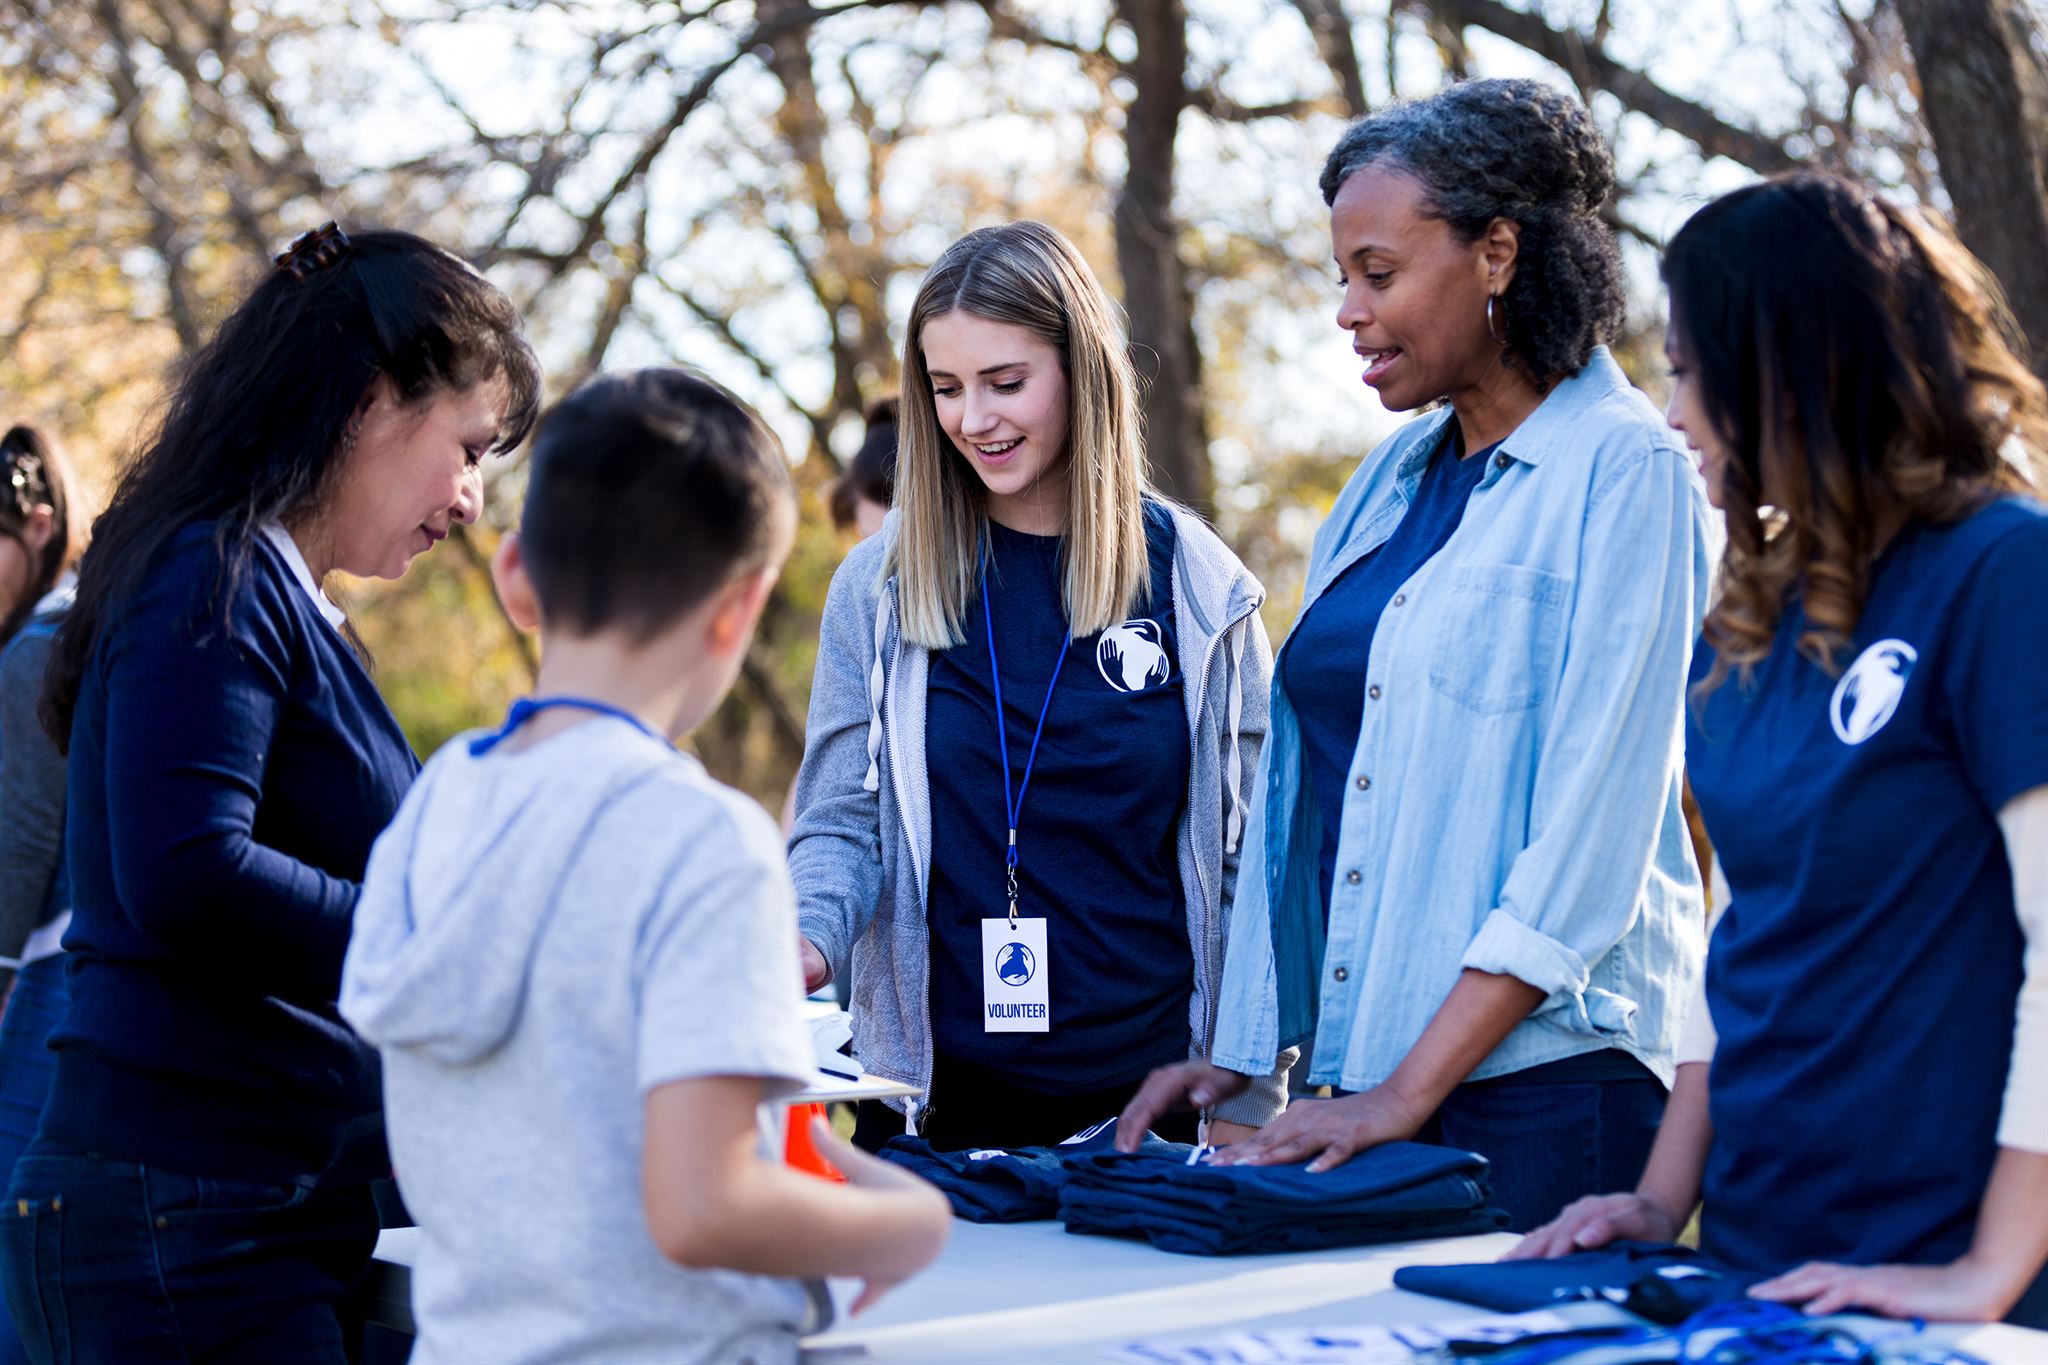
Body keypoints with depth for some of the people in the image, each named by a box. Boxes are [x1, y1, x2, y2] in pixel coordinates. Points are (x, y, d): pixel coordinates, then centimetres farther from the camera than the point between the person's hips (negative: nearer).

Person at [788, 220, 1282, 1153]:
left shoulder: (1200, 586, 1)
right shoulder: (880, 586, 1)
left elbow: (1252, 856, 4)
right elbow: (841, 824, 3)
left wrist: (1252, 1107, 1)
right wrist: (808, 938, -19)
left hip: (1151, 1085, 0)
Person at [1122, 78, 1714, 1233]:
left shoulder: (1625, 476, -8)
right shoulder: (1394, 478, 14)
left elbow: (1592, 839, -14)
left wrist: (1410, 1092, -17)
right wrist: (1241, 1051, 9)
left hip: (1542, 1071, -6)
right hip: (1361, 1073, 7)